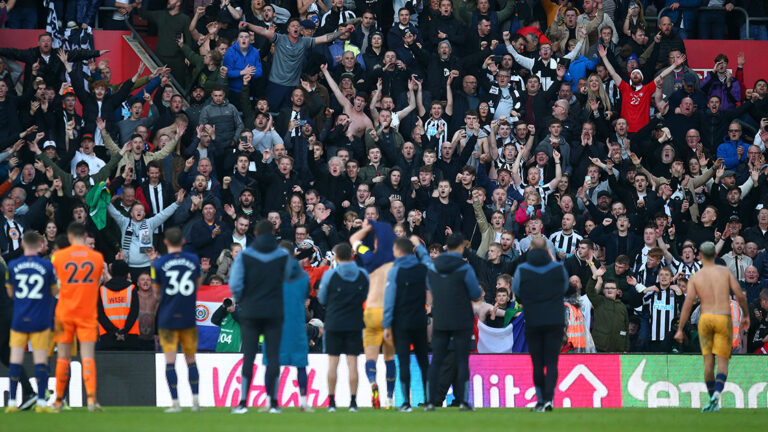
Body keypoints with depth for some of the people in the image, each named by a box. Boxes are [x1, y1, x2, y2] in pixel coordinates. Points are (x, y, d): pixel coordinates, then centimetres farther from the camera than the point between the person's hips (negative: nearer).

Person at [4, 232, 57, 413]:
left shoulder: (13, 266, 0)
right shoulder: (47, 266, -5)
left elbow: (10, 292, 11)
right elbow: (55, 291, 4)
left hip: (19, 320, 1)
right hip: (40, 321, -1)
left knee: (15, 359, 4)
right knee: (40, 360, 1)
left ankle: (12, 402, 2)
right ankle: (41, 403, -4)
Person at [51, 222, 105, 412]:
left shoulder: (58, 256, -4)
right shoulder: (97, 257, 1)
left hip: (64, 313, 0)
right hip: (88, 314, 0)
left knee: (63, 357, 9)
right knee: (88, 357, -4)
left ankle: (59, 400, 15)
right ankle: (91, 397, -18)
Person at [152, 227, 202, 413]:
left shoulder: (158, 264, -5)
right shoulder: (194, 260, 1)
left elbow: (156, 292, 4)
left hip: (167, 318, -2)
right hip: (188, 317, 2)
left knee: (170, 360, -1)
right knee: (191, 359, 12)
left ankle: (175, 402, -7)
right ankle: (195, 400, 8)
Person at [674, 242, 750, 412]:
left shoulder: (695, 278, 2)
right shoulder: (725, 272, 3)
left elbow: (688, 302, -6)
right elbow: (740, 295, -3)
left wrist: (680, 329, -5)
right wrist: (746, 315, 13)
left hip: (705, 319, 1)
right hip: (724, 318, -1)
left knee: (708, 361, 9)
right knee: (722, 362, 0)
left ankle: (713, 400, 10)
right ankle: (717, 394, -24)